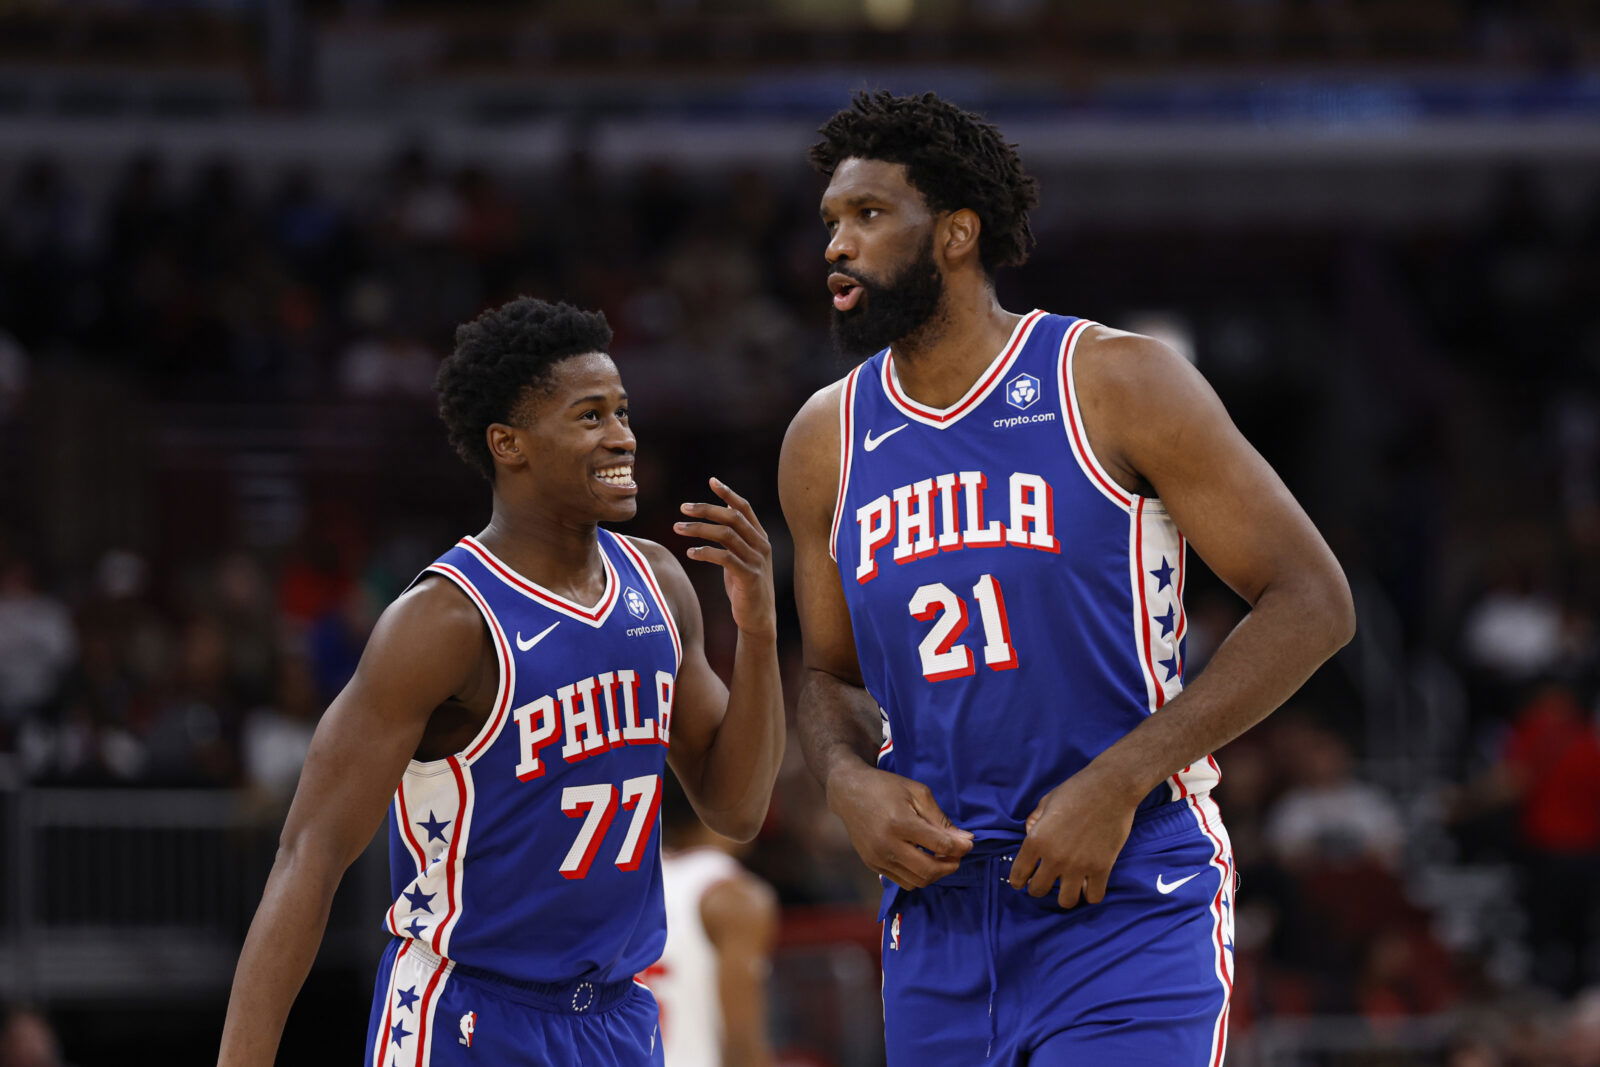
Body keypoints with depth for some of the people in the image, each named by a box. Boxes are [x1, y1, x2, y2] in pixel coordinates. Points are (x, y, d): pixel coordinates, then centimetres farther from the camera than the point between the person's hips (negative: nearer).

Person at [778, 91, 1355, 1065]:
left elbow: (1312, 603, -9)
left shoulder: (1116, 384, -7)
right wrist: (849, 782, -4)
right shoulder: (826, 443, 9)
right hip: (939, 906, 5)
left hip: (1131, 904, -5)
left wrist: (1116, 785, -16)